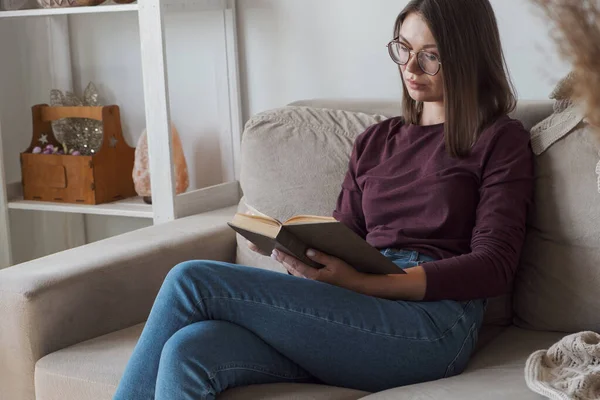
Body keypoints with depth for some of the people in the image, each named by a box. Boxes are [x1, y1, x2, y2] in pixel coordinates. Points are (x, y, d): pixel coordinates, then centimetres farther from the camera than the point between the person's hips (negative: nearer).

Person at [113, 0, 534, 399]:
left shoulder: (500, 140, 8)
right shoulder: (374, 141, 25)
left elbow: (493, 266, -3)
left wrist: (364, 282, -15)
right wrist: (302, 255, -5)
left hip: (433, 317, -5)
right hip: (355, 314, 5)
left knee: (192, 281, -19)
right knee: (188, 351, -27)